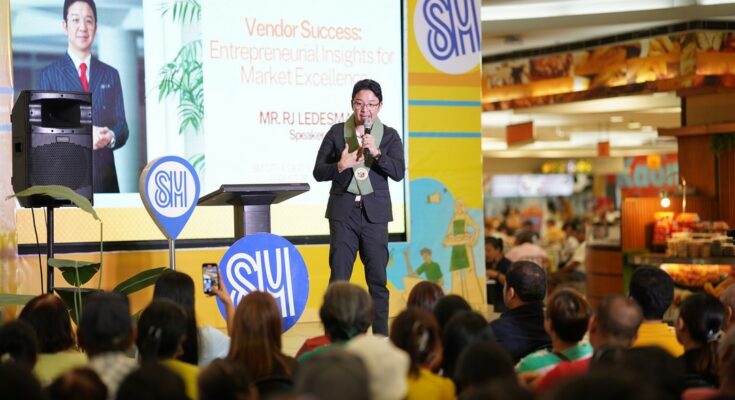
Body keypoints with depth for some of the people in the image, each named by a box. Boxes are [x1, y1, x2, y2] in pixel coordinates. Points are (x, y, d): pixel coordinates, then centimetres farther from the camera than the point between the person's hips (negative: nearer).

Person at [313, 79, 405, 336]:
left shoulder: (389, 136, 6)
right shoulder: (337, 133, 5)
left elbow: (399, 172, -5)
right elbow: (318, 172, 5)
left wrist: (376, 152, -18)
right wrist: (340, 165, -14)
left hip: (374, 212, 0)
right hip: (343, 211, 0)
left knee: (377, 276, 3)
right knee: (339, 276, -3)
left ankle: (381, 334, 9)